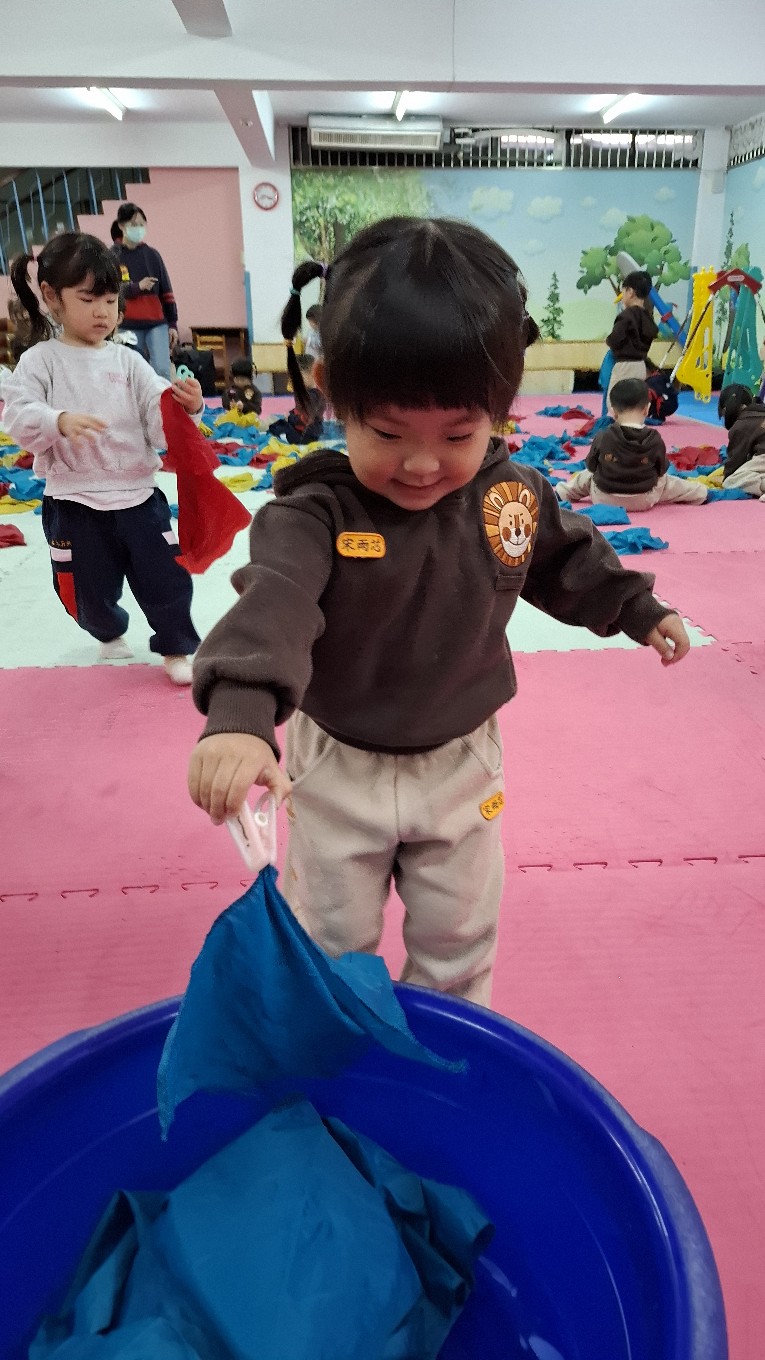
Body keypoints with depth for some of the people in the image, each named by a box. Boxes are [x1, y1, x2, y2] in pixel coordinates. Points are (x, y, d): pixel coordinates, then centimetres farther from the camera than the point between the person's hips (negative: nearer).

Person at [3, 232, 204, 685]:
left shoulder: (127, 360, 3)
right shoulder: (40, 360, -3)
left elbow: (159, 418, -5)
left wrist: (187, 407, -27)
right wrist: (59, 422, -33)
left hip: (137, 494, 1)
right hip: (73, 502, -1)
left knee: (166, 576, 4)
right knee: (89, 589, 13)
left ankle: (176, 647, 27)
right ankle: (110, 632, 46)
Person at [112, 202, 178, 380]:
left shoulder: (152, 254, 8)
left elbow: (166, 292, 10)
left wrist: (173, 324, 7)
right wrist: (137, 287, -17)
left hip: (157, 323, 1)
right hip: (129, 327, -1)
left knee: (162, 370, -14)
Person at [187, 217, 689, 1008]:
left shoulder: (513, 494, -11)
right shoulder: (314, 516, -25)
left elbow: (567, 558, 9)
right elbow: (271, 609, -41)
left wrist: (638, 609, 15)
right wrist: (240, 715, -58)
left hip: (461, 762, 3)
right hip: (337, 768, -2)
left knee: (458, 936, 22)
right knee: (332, 940, 20)